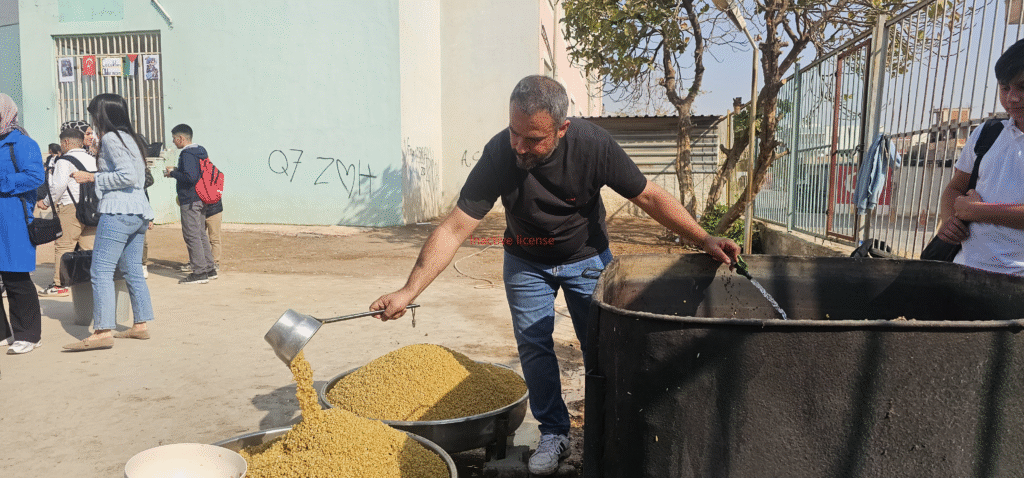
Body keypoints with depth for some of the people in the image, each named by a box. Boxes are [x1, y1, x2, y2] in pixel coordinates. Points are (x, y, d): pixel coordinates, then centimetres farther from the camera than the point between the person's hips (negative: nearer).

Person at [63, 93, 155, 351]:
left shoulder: (110, 138, -7)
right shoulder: (129, 137, 19)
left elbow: (128, 176, -17)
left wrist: (93, 177, -8)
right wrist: (93, 175, 21)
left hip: (118, 212, -9)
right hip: (138, 212, 9)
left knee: (101, 271, -9)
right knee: (132, 271, 12)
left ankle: (103, 331, -13)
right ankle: (141, 325, 14)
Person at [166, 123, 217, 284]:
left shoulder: (187, 154, -15)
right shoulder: (200, 151, 14)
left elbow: (190, 177, -26)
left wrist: (173, 173, -10)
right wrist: (176, 171, 16)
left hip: (190, 201, -10)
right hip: (201, 199, 10)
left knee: (192, 235, -5)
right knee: (201, 234, 14)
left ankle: (199, 272, -3)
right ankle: (209, 269, 18)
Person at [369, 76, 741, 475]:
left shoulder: (593, 145, -29)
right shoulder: (499, 154, -29)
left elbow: (650, 196, -17)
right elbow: (454, 228, -29)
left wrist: (703, 238, -20)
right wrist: (409, 291, -35)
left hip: (587, 257, 0)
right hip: (526, 262, 1)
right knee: (534, 346, 1)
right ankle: (554, 433, 21)